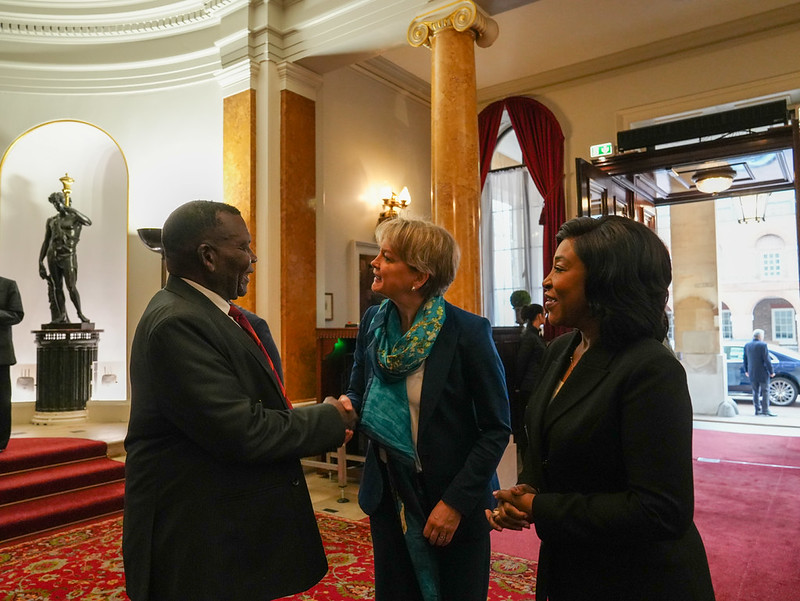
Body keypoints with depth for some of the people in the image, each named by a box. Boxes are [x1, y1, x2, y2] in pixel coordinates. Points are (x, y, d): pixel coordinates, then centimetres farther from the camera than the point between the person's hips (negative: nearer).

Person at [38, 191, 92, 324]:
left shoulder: (74, 217, 4)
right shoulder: (51, 221, 15)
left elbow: (88, 222, -21)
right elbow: (46, 242, 17)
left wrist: (68, 208, -17)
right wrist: (40, 262, 10)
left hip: (68, 255, -4)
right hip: (53, 255, 5)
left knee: (71, 287, -12)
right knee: (56, 287, 4)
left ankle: (80, 313, 0)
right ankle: (62, 316, 10)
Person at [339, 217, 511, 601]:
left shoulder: (468, 332, -19)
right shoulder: (373, 322, -4)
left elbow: (496, 428, -14)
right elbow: (357, 392, 8)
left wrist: (457, 502, -17)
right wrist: (345, 409, -15)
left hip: (451, 499, -4)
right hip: (387, 495, 4)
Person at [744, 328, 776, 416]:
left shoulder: (747, 345, 6)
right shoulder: (762, 345, -12)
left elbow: (745, 359, 12)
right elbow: (767, 360, -14)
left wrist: (746, 371, 22)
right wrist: (771, 371, -8)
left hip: (752, 373, 6)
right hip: (762, 373, -6)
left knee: (755, 392, 12)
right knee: (765, 391, -1)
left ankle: (757, 410, 13)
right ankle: (765, 410, -3)